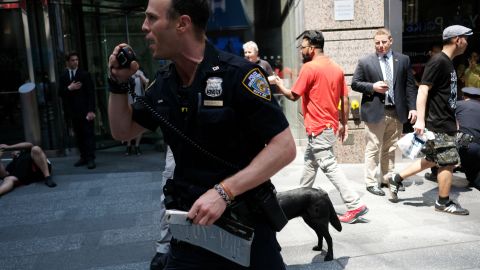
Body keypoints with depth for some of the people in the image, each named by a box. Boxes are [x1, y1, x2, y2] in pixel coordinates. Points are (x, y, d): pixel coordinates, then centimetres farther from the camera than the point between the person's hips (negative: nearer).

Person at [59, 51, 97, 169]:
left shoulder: (84, 74, -2)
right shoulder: (63, 76, 10)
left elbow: (91, 93, -7)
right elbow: (60, 92, 8)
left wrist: (91, 110, -15)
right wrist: (69, 88, -13)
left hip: (85, 110, -4)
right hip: (73, 111, 4)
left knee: (89, 134, -3)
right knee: (78, 135, 6)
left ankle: (91, 159, -2)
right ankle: (83, 157, 13)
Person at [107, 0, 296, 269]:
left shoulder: (238, 74, -17)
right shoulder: (163, 84, 3)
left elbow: (284, 147, -19)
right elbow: (122, 131, 16)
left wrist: (224, 191, -25)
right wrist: (119, 83, 0)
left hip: (245, 221, -4)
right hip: (191, 221, 5)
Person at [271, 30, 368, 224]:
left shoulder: (309, 68, -15)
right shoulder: (337, 68, 7)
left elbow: (293, 95, -11)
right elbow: (345, 99, 8)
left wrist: (279, 85, 8)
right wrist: (344, 124, 14)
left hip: (318, 128, -9)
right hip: (330, 125, 9)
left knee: (330, 167, -5)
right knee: (310, 161, 21)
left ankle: (355, 205, -5)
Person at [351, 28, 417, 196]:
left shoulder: (403, 60, 7)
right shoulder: (365, 62, 0)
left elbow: (410, 85, 6)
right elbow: (355, 83, 1)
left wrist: (412, 107, -2)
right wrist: (373, 87, -15)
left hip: (397, 112, 3)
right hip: (375, 112, -3)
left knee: (390, 149, 13)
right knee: (373, 149, 1)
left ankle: (388, 179, 26)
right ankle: (371, 183, 9)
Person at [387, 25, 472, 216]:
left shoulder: (448, 63, 14)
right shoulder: (438, 62, -15)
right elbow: (423, 90, -21)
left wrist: (453, 120, 24)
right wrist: (420, 120, -27)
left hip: (445, 122, 10)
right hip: (438, 125, -10)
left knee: (432, 160, 15)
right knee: (448, 162, 1)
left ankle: (397, 178, 22)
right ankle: (444, 202, 16)